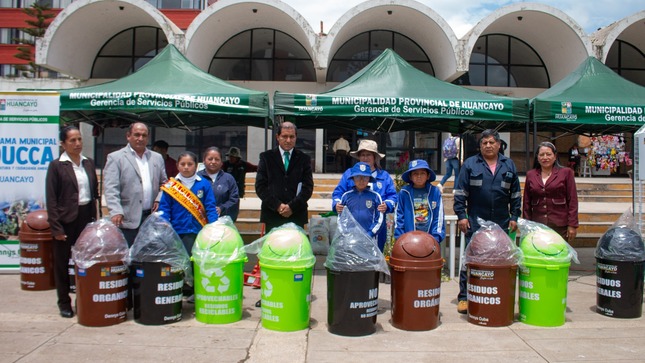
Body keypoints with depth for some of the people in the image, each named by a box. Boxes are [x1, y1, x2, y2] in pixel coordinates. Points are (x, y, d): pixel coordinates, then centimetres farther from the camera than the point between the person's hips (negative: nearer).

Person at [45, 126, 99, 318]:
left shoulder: (89, 163, 9)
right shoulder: (56, 165, -4)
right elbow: (51, 199, -7)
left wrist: (96, 216, 6)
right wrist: (56, 227, -11)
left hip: (87, 217, 4)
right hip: (66, 220, -3)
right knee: (62, 262, 8)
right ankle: (64, 302, 21)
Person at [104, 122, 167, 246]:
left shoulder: (157, 158, 14)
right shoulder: (115, 158, 0)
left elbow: (163, 183, 20)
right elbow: (110, 188, -9)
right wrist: (116, 211, -21)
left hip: (152, 217, 4)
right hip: (128, 219, -4)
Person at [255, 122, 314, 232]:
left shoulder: (304, 159, 9)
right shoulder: (266, 157, 8)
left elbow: (308, 187, 3)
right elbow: (260, 186, 2)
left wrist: (292, 206, -9)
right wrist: (277, 205, -9)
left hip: (297, 215, 0)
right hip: (272, 214, 0)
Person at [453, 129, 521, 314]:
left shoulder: (509, 165, 10)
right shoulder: (470, 164, 2)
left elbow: (516, 194, 13)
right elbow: (460, 192, -1)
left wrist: (514, 217, 7)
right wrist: (461, 215, -7)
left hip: (501, 223, 3)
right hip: (475, 222, -3)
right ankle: (464, 297, 8)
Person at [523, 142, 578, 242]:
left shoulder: (566, 173, 4)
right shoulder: (530, 175, 11)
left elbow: (572, 201, 1)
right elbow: (526, 203, 12)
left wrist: (572, 225, -4)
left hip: (560, 226, -2)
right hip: (537, 226, 2)